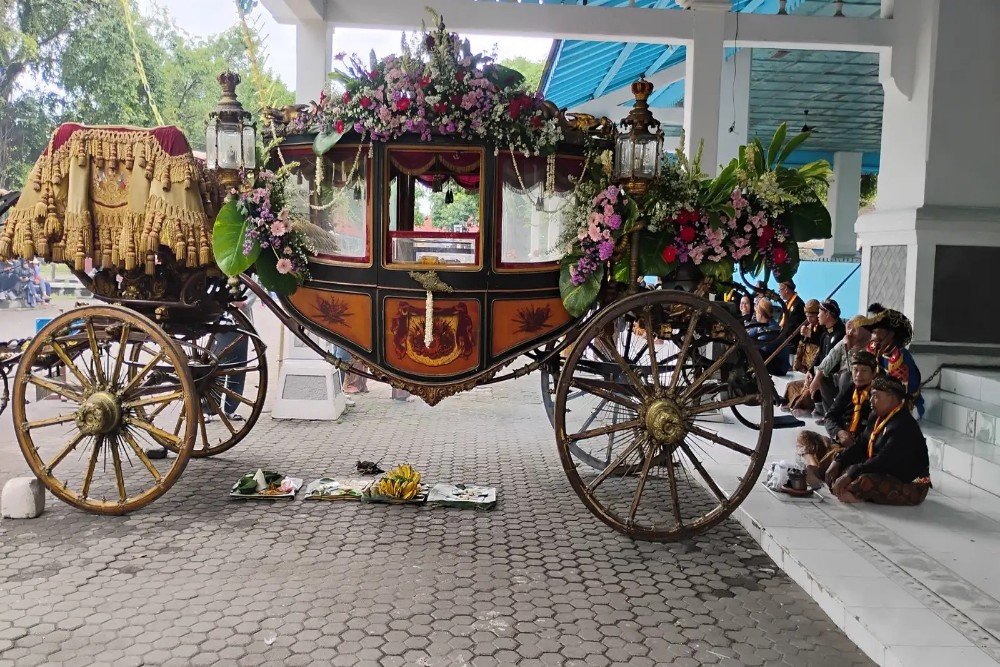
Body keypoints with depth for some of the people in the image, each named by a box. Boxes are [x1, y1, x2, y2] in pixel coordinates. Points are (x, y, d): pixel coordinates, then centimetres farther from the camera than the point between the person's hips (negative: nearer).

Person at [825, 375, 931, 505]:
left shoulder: (903, 426, -23)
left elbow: (883, 461, -28)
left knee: (865, 482, -35)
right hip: (885, 475, 10)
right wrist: (838, 461, 0)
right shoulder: (880, 418, 9)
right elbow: (860, 444, 12)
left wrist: (850, 475, -29)